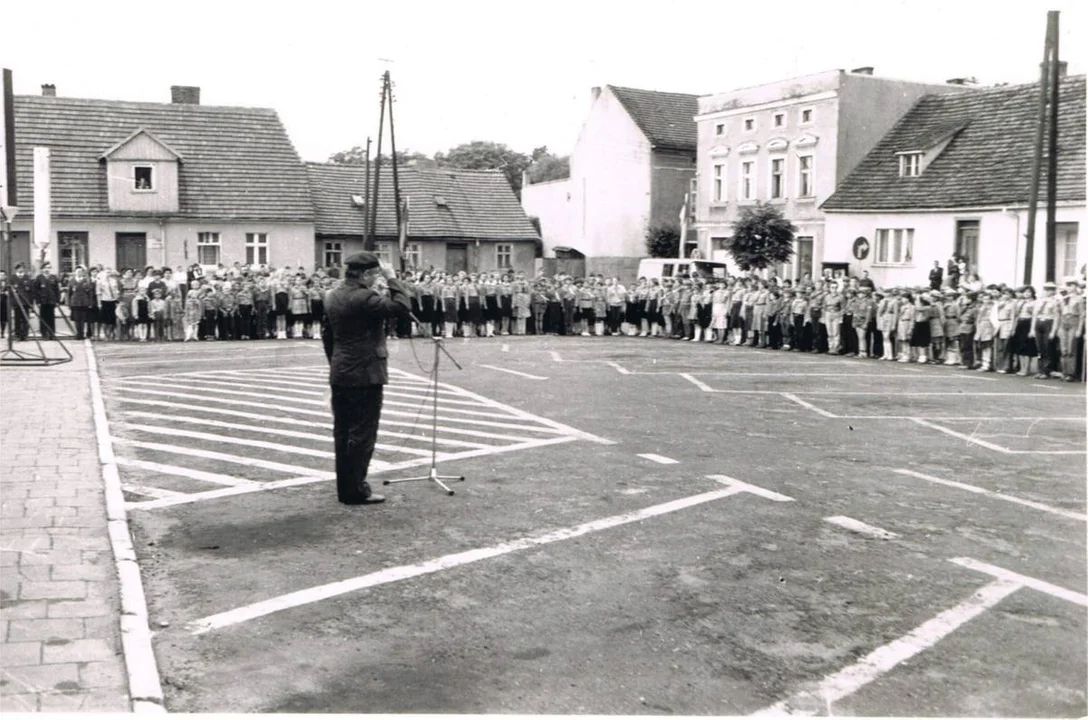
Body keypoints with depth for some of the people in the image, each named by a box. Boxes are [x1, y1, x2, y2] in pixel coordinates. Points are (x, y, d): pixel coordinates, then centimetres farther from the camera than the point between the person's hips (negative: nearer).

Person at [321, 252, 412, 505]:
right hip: (365, 375, -9)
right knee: (363, 433, -2)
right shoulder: (364, 298, -17)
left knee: (343, 432, 12)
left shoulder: (332, 296, 11)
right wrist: (392, 279, -13)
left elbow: (326, 333, 17)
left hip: (339, 375, 9)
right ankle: (356, 490, 1)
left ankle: (345, 486, 20)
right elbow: (402, 307, -23)